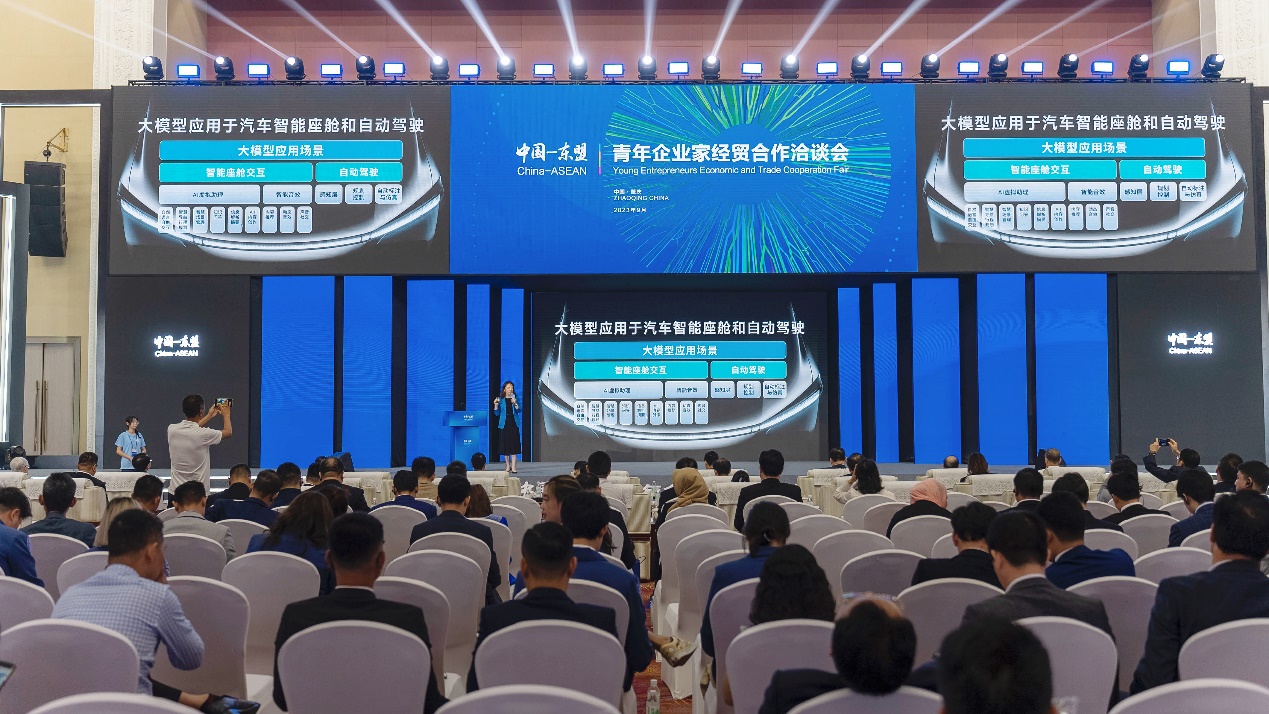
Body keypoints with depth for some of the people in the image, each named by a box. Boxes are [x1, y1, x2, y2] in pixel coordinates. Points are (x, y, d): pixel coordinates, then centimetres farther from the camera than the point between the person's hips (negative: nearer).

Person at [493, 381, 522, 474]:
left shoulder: (516, 398, 5)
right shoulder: (500, 400, 4)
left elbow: (520, 410, -4)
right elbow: (497, 413, 4)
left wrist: (515, 403, -21)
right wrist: (496, 405, -13)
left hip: (513, 424, -1)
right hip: (504, 424, 1)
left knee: (514, 445, -6)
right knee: (505, 445, 3)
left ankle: (513, 467, -7)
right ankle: (508, 466, 15)